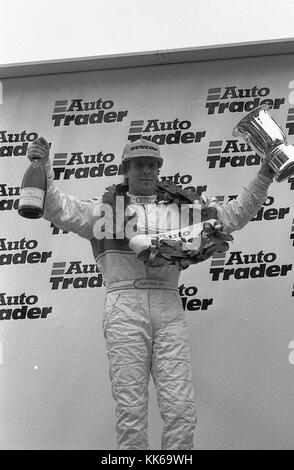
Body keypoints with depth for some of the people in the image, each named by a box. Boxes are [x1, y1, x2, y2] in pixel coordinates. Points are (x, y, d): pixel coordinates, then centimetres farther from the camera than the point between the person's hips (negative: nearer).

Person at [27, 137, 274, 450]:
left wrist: (264, 176, 9)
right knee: (131, 409, -9)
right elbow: (58, 209, 3)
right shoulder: (105, 208, 15)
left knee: (181, 409, -9)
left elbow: (236, 214, 21)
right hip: (124, 307, -2)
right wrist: (43, 166, -13)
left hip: (169, 310, 2)